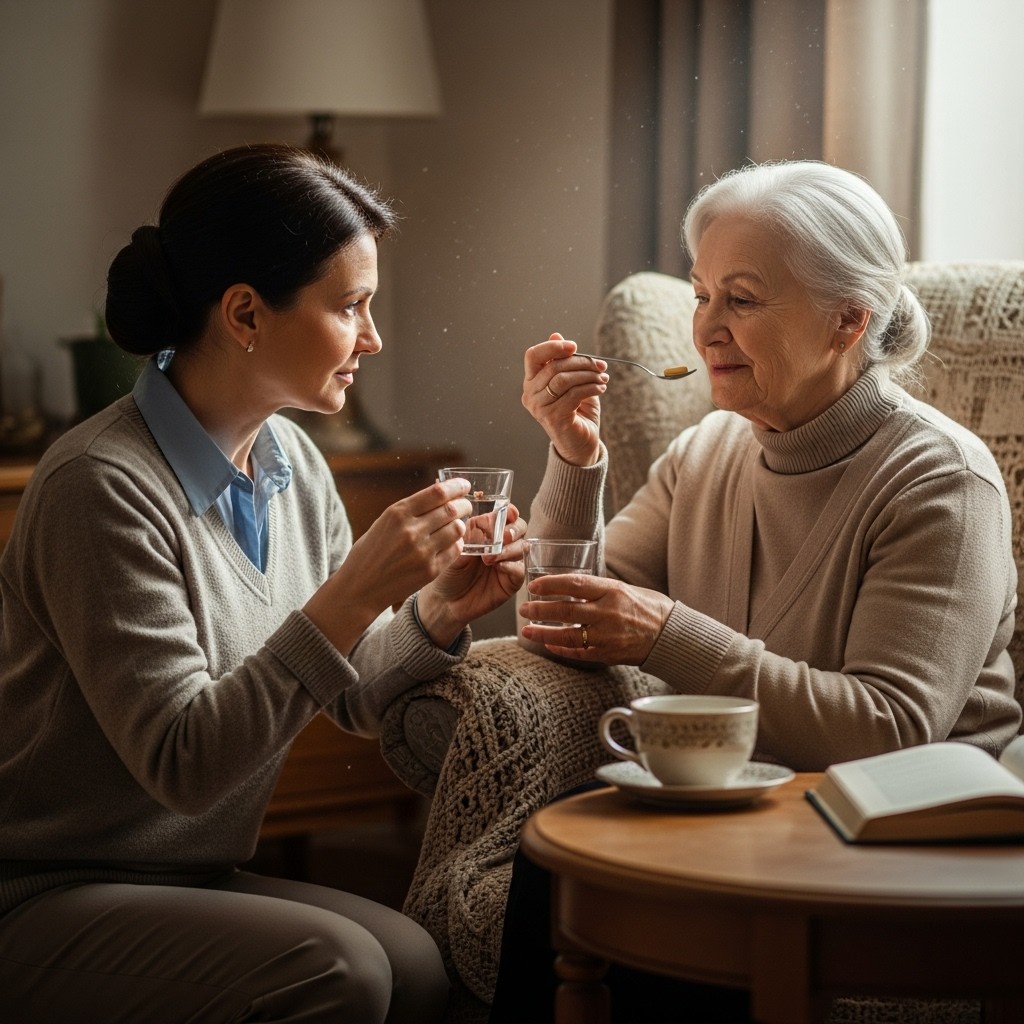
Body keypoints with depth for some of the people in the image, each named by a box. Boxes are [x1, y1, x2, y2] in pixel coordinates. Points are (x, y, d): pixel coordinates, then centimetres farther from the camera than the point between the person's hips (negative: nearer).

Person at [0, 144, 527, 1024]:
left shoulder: (293, 463, 4)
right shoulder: (103, 488, -21)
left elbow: (354, 698, 11)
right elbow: (180, 765, -25)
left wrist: (439, 612, -10)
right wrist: (356, 593, -30)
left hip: (198, 880, 7)